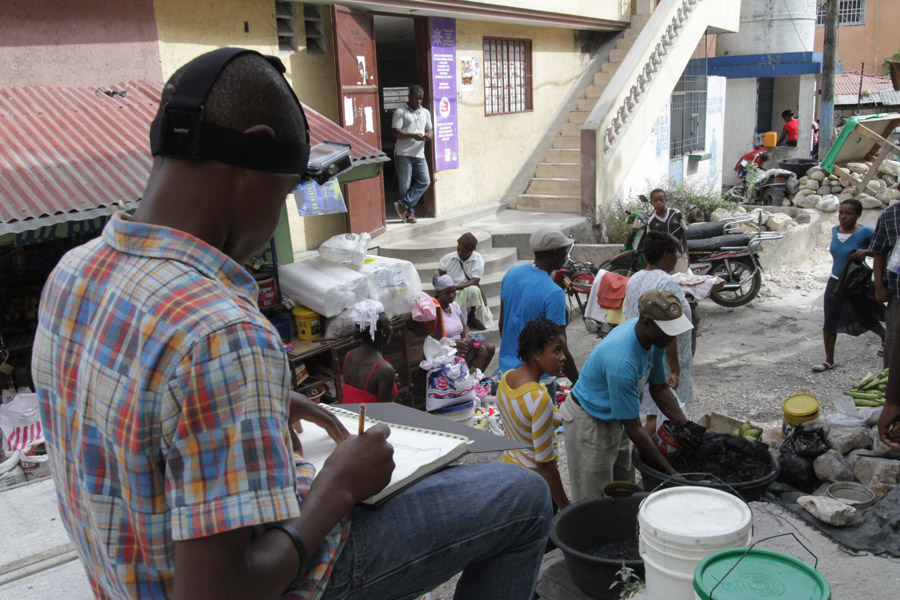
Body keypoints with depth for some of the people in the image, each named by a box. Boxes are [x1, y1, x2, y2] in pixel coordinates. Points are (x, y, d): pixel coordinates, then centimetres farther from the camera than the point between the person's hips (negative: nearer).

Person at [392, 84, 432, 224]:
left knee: (425, 181, -7)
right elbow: (396, 131, -10)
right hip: (403, 154, -5)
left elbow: (429, 129, 21)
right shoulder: (400, 112, -2)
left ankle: (403, 205, -2)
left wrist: (428, 135, -5)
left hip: (419, 154, 5)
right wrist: (413, 136, -22)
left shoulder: (425, 113, 16)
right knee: (405, 185, -2)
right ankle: (409, 212, 8)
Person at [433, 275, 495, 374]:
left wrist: (467, 334, -9)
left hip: (459, 345, 8)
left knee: (490, 347, -9)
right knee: (481, 350, -23)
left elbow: (464, 326, 15)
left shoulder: (455, 305, 12)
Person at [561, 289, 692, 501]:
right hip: (589, 423, -8)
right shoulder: (621, 362, -37)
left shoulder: (655, 337, -12)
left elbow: (659, 389, 3)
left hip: (613, 418, 9)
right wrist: (672, 473, -25)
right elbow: (633, 429, -29)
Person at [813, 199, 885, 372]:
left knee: (865, 319, 15)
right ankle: (829, 361, 13)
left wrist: (866, 252, -30)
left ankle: (886, 338, 47)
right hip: (835, 283, 4)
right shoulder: (835, 230, 0)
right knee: (829, 323, 2)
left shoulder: (865, 233, -17)